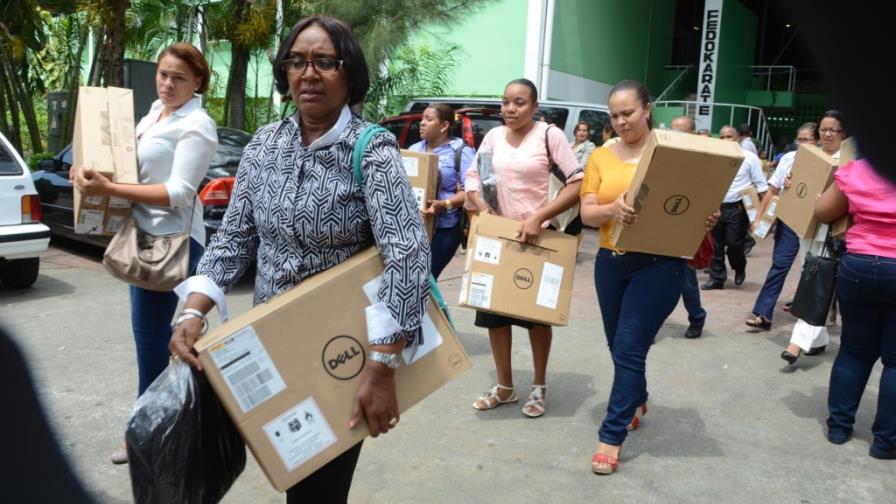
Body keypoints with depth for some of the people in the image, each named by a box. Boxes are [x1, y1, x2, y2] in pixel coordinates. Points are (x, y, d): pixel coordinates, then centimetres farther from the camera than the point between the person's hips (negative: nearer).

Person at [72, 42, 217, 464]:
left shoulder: (197, 126, -13)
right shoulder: (154, 113, 13)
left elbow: (178, 193, -20)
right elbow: (133, 162, 24)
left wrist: (109, 189, -26)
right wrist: (95, 173, 5)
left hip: (173, 238, -9)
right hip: (143, 232, 9)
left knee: (151, 334, -3)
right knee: (147, 331, 14)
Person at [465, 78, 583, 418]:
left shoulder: (550, 135, -10)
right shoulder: (493, 136, 4)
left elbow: (578, 184, -15)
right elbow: (472, 177, 12)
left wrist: (539, 217, -23)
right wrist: (482, 206, -8)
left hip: (537, 237, -4)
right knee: (494, 311, 8)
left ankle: (539, 387, 26)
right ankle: (505, 386, 24)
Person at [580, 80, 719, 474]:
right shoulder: (601, 157, 4)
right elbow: (587, 213, -2)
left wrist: (708, 220, -22)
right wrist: (613, 209, -23)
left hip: (659, 263, -4)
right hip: (611, 261, 4)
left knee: (629, 349, -6)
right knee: (618, 346, 17)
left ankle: (612, 436, 5)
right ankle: (637, 401, 44)